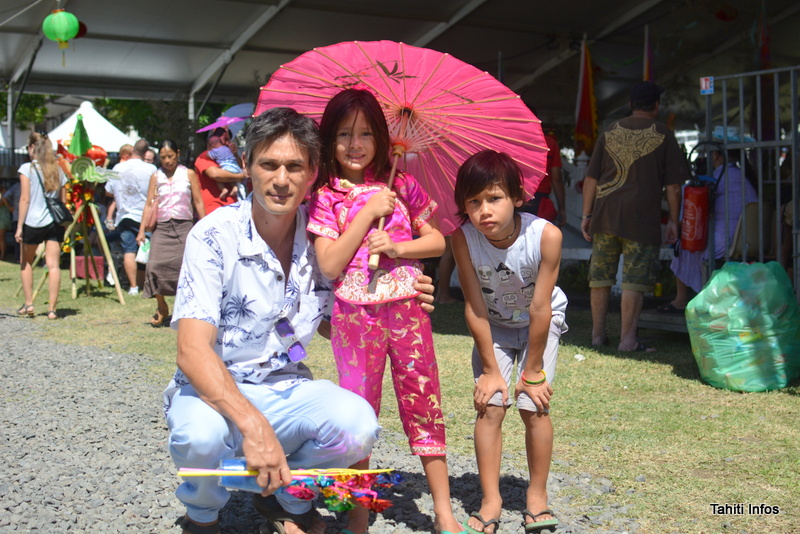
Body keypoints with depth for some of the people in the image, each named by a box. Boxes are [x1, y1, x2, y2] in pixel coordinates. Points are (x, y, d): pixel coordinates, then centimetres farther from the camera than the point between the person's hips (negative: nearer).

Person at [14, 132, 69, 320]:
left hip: (33, 222, -3)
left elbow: (25, 199, -8)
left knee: (26, 263, 16)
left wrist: (19, 226, -7)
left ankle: (28, 304, 15)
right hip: (55, 223, 3)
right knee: (53, 264, -1)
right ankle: (52, 308, -4)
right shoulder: (58, 170, 10)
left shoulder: (27, 168, -4)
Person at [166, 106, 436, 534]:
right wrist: (252, 425, -40)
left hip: (285, 389, 3)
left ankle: (286, 494, 7)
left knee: (358, 423, -26)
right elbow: (192, 351, -26)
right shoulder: (214, 237, -17)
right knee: (202, 435, -37)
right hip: (214, 389, -3)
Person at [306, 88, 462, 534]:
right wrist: (367, 212, -13)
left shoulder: (400, 185, 6)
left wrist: (397, 247, -11)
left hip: (407, 307, 2)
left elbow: (437, 241, 7)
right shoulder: (325, 197, -1)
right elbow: (329, 264, -11)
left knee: (424, 402, 4)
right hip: (355, 312, -1)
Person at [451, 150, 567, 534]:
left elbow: (540, 309, -26)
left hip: (540, 324, -1)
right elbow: (475, 307, -20)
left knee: (534, 407, -8)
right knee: (489, 406, -8)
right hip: (493, 325, 1)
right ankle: (491, 502, 3)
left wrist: (532, 372, -17)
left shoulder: (546, 235, -33)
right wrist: (490, 369, -15)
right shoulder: (463, 238, -28)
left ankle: (537, 496, 12)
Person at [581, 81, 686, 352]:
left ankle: (597, 334, 18)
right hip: (641, 217, -3)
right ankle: (627, 339, -1)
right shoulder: (663, 135, 2)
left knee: (600, 276, 10)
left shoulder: (610, 133, 10)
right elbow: (673, 185, 0)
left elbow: (590, 179, 7)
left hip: (605, 215, 4)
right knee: (635, 279, -1)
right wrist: (673, 220, 7)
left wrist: (586, 215, 12)